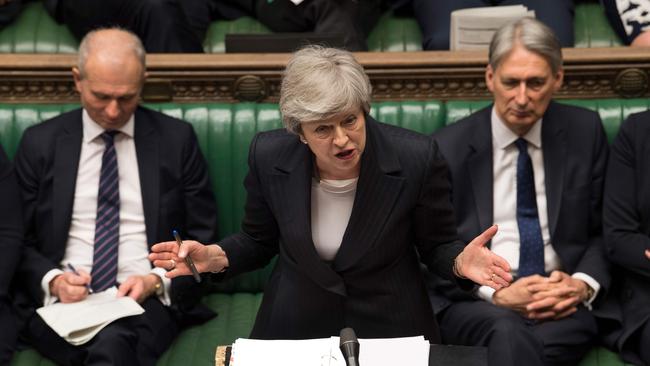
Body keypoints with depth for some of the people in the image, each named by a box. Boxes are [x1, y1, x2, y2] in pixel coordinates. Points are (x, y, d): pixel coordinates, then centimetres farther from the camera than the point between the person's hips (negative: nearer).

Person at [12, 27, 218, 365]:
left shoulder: (176, 139, 7)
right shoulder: (40, 143, 9)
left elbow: (203, 239, 9)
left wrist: (157, 281, -8)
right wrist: (52, 280, -10)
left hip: (148, 299, 0)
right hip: (61, 299, 1)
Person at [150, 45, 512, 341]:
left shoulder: (417, 158, -17)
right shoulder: (269, 156, -11)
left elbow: (436, 245, -3)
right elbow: (258, 241, 6)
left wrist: (460, 261, -24)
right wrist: (215, 256, -13)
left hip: (390, 328, -1)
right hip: (294, 328, 1)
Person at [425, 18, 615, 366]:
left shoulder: (584, 131, 7)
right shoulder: (449, 147, 1)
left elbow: (604, 230, 13)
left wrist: (584, 283, -8)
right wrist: (495, 292, -14)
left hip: (562, 302, 2)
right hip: (474, 302, -1)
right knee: (506, 331, -36)